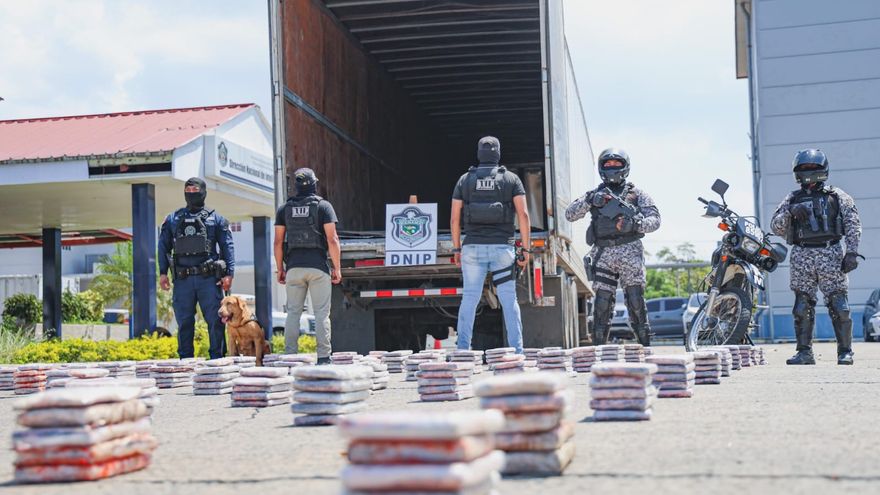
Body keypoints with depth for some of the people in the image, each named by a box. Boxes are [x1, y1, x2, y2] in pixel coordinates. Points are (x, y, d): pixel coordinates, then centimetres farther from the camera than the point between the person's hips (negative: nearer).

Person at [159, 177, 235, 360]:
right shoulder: (173, 219, 15)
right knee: (184, 322, 5)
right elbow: (163, 247, 14)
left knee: (215, 320, -5)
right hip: (182, 279, 2)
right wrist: (163, 273, 3)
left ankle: (217, 357, 1)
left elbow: (227, 247, 5)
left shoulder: (215, 219, 10)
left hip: (209, 278, -2)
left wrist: (229, 274, -6)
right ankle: (185, 360, 12)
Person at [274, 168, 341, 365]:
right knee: (321, 313, 0)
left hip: (293, 267, 3)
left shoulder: (284, 209, 8)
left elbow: (278, 242, 7)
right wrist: (337, 267, 0)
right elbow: (332, 239, -6)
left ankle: (290, 356, 3)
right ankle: (323, 357, -4)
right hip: (318, 267, -2)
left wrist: (280, 269, 14)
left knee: (293, 312, 6)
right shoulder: (323, 206, -1)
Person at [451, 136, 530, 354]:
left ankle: (463, 348, -1)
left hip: (473, 247, 1)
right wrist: (525, 248, 0)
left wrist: (456, 248, 13)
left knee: (469, 299, 3)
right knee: (509, 300, 3)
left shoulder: (465, 180, 8)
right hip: (502, 247, -1)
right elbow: (523, 215, -3)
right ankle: (517, 350, 0)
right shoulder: (511, 179, 5)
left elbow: (455, 218, 6)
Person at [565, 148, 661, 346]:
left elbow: (655, 219, 4)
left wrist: (636, 224, -16)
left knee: (635, 301, -6)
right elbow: (570, 214, 7)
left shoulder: (636, 193, 13)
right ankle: (599, 347, 1)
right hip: (603, 253, 1)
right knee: (602, 302, -3)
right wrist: (589, 201, -10)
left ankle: (645, 345, -1)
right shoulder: (595, 194, 17)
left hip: (630, 250, -1)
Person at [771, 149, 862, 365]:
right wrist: (790, 212, -9)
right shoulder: (792, 199, 16)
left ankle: (845, 351, 3)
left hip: (831, 254, -2)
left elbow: (853, 224, 5)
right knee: (802, 307, 0)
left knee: (839, 306, -5)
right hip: (801, 256, 2)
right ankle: (804, 352, 7)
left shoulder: (837, 196, 10)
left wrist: (852, 252, -5)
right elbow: (775, 226, 10)